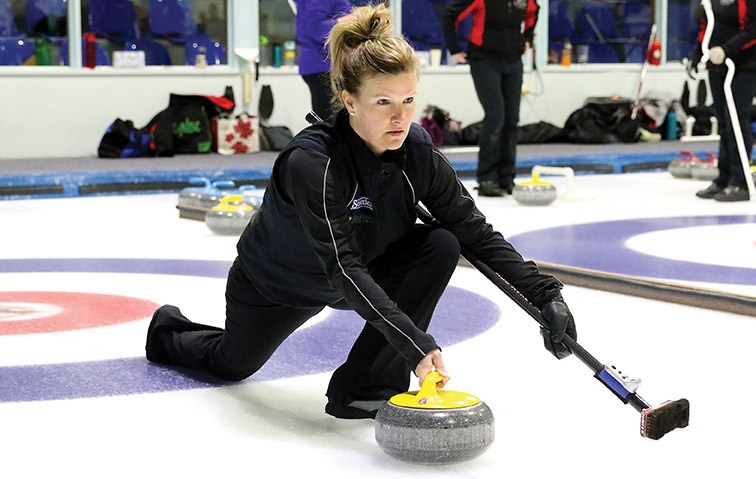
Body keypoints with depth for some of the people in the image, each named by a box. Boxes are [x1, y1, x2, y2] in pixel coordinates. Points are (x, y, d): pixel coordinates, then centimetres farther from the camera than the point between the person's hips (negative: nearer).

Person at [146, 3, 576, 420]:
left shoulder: (418, 152, -24)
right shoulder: (311, 162, -40)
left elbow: (477, 231, -18)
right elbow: (343, 268, -44)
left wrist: (546, 294, -28)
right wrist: (414, 342, -52)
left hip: (363, 271, 4)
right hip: (274, 285, -3)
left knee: (440, 246, -23)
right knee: (233, 364, 18)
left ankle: (365, 389, -16)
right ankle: (169, 330, 54)